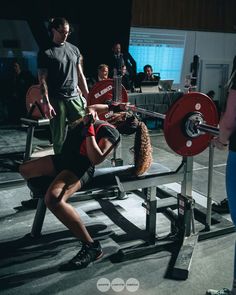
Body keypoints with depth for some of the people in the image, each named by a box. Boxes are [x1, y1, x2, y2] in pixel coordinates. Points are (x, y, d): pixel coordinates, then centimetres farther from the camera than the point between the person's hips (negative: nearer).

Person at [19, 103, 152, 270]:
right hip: (63, 158, 11)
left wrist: (89, 129, -26)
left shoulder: (111, 132, -10)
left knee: (54, 199, -40)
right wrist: (111, 107, 39)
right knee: (24, 170, 27)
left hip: (80, 167, -11)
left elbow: (97, 159, -28)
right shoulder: (103, 123, 16)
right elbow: (90, 109, 39)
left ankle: (91, 246, -26)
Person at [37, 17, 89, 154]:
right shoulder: (45, 53, 0)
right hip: (57, 100, -4)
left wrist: (87, 96, 12)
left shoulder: (74, 49, 14)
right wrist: (46, 103, -14)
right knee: (59, 136, 1)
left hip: (75, 97, 4)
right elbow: (42, 80, -5)